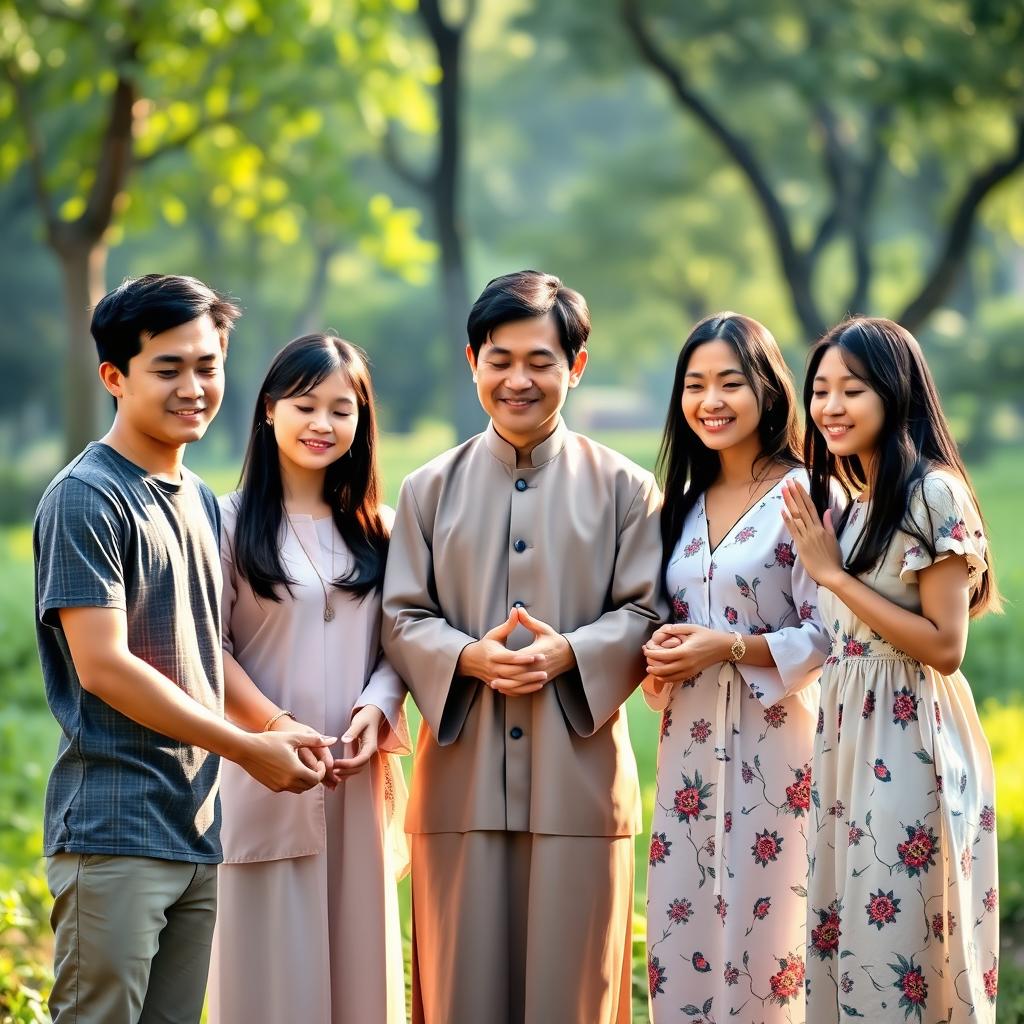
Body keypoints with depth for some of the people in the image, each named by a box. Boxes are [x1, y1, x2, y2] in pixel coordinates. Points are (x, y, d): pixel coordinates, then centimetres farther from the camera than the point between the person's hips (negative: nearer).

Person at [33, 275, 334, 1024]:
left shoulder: (201, 500, 16)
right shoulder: (87, 498, -9)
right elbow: (102, 666, -15)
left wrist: (280, 731, 2)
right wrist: (247, 748, -12)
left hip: (199, 831, 8)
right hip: (115, 832, -8)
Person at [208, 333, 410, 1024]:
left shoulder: (377, 530, 11)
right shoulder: (229, 521, -2)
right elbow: (210, 651, -5)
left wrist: (375, 710, -9)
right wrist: (279, 728, -16)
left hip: (359, 778, 4)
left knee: (358, 953, 6)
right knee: (270, 963, -2)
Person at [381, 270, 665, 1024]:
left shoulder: (624, 487, 6)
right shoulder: (432, 489, 11)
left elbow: (647, 613, 1)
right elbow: (403, 615, 6)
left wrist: (570, 652, -17)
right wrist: (467, 657, -14)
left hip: (578, 777, -1)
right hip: (462, 779, 1)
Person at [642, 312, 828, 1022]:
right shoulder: (686, 501, 14)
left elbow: (826, 637, -11)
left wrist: (729, 649, -19)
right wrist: (661, 656, 2)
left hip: (773, 744, -6)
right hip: (690, 744, 6)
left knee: (760, 932, -4)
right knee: (682, 932, 6)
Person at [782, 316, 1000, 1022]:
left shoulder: (934, 495, -12)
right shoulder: (853, 505, 13)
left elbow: (946, 647, -18)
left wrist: (833, 574, -15)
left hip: (911, 743, -8)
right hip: (848, 734, 8)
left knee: (902, 939, -4)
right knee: (845, 937, 11)